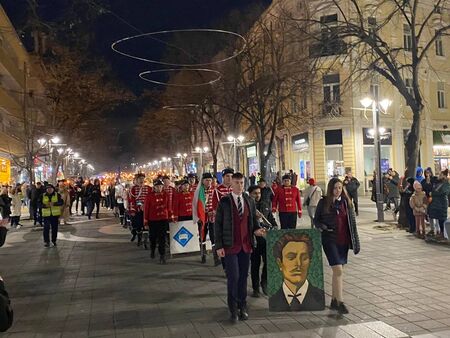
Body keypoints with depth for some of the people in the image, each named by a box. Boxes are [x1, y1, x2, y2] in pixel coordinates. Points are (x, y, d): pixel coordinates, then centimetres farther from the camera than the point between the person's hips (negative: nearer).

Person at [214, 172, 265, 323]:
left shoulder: (249, 201, 7)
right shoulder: (224, 202, -4)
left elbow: (254, 219, 15)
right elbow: (218, 224, -4)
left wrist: (257, 229, -7)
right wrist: (219, 246, -9)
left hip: (246, 245, 4)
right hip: (230, 246, -4)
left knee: (243, 276, 11)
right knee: (233, 277, -5)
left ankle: (242, 306, 26)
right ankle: (233, 309, 13)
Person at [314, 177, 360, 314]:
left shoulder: (346, 202, 5)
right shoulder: (324, 202, -3)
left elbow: (352, 221, 7)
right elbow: (316, 220, 4)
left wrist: (355, 241, 5)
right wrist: (323, 227, -17)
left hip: (343, 241, 4)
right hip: (330, 240, -4)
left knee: (337, 271, 12)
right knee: (338, 270, -12)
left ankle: (334, 300, 24)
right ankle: (340, 302, -6)